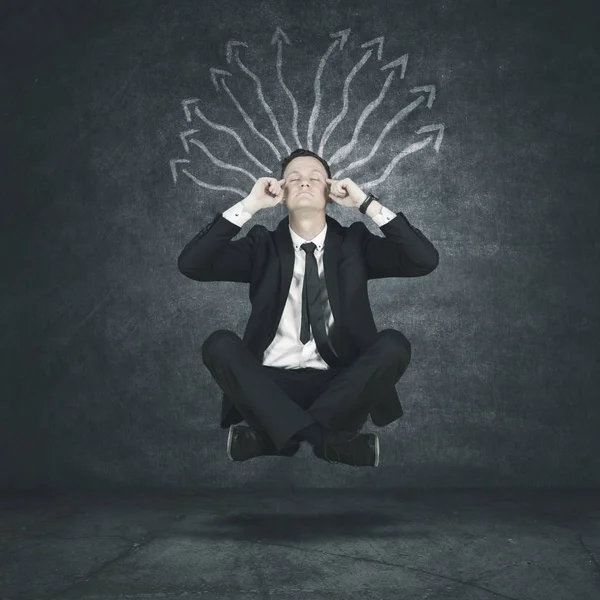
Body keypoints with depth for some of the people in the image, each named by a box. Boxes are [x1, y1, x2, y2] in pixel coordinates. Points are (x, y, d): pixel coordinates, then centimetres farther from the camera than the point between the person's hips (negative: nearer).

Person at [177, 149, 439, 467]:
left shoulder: (354, 241, 10)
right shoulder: (263, 244, 10)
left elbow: (425, 260, -4)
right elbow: (190, 264, -4)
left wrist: (366, 203, -7)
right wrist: (248, 205, -8)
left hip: (339, 384, 1)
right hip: (271, 384, 0)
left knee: (394, 343, -25)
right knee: (219, 344, -26)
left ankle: (270, 434, -27)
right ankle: (327, 438, -35)